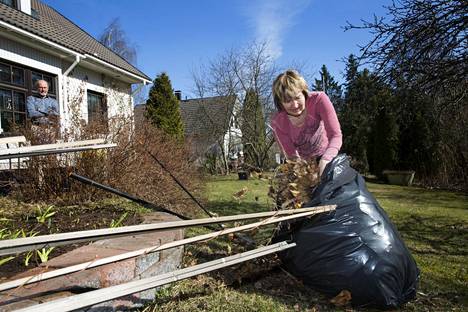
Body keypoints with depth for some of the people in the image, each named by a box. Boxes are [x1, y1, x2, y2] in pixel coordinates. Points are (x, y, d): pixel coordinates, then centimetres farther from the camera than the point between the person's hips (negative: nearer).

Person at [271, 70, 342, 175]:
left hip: (327, 156, 0)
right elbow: (291, 155, -18)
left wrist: (325, 160, -47)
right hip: (303, 163, 1)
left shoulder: (318, 99, -26)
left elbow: (335, 135, -30)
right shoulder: (278, 122, -22)